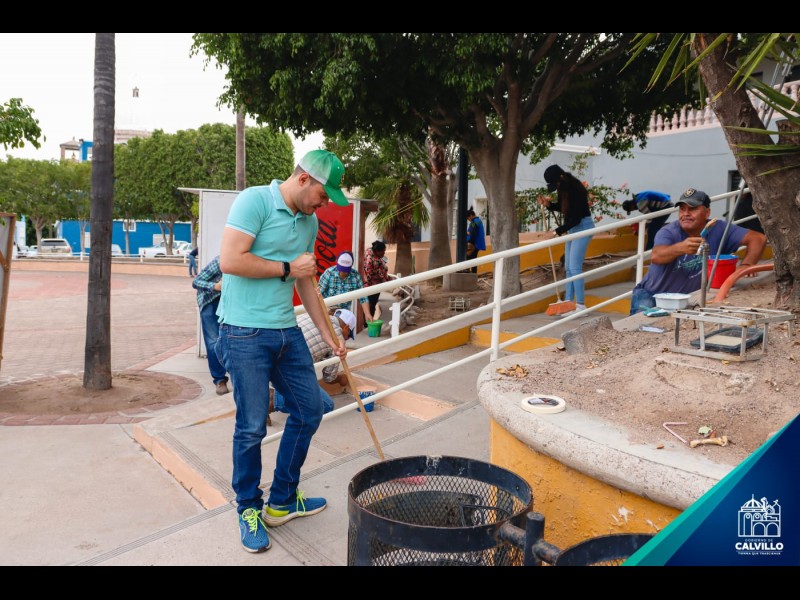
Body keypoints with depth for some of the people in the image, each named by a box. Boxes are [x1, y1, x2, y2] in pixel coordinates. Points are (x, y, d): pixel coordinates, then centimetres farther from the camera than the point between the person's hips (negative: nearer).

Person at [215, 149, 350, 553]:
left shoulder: (310, 221, 13)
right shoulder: (254, 201, -10)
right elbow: (230, 261, -21)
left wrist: (329, 336, 22)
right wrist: (287, 268, -11)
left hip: (287, 331, 8)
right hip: (245, 333, -8)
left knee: (309, 411, 11)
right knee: (252, 426, 1)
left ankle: (281, 502, 28)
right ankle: (249, 510, 23)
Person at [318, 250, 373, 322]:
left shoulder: (356, 276, -9)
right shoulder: (329, 273, -15)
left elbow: (362, 297, -5)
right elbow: (319, 293, -10)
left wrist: (367, 313, -14)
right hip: (329, 312, -2)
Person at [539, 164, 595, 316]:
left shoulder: (576, 189, -22)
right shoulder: (563, 188, 3)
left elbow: (576, 217, -24)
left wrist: (558, 231, -25)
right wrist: (548, 204, -1)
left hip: (583, 226, -9)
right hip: (572, 228, 9)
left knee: (574, 267, -11)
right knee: (568, 267, 9)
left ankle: (580, 305, -6)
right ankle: (568, 303, 14)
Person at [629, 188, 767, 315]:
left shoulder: (719, 230, -7)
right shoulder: (669, 232, -17)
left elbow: (758, 238, -6)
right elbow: (655, 257, -38)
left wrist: (746, 266, -23)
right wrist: (680, 248, -59)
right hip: (651, 294, -3)